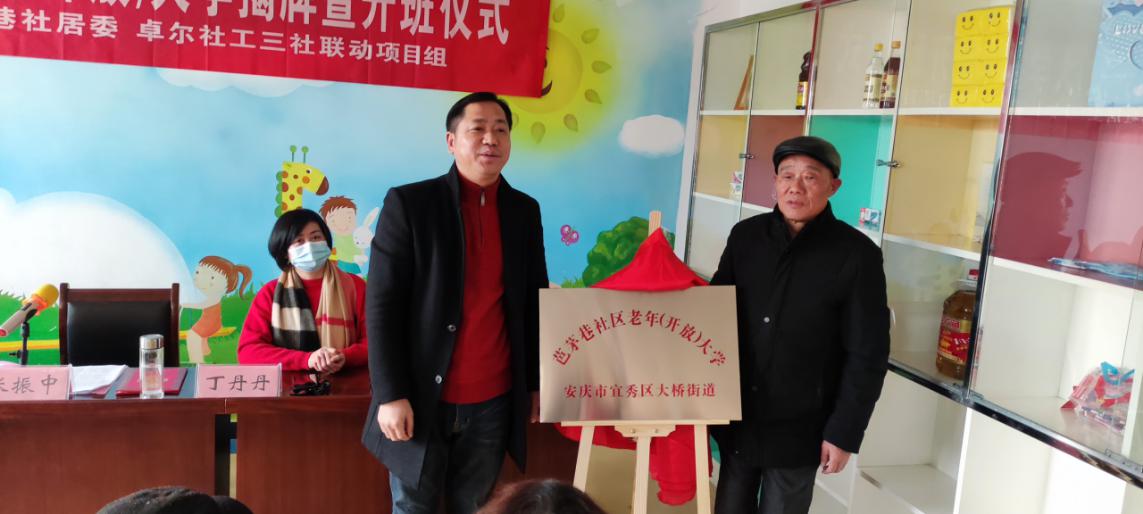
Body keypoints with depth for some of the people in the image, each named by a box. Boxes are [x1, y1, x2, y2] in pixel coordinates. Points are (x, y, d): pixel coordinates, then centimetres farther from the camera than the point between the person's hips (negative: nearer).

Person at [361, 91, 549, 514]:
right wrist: (390, 395, -14)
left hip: (493, 401, 3)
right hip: (421, 399, -3)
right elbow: (382, 305, -9)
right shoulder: (409, 204, -7)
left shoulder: (525, 211, 6)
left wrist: (536, 383, 11)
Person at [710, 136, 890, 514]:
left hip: (799, 427, -3)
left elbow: (867, 355, -10)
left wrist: (844, 433, -10)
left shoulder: (856, 254, -12)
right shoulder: (745, 235, -1)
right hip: (735, 415, 3)